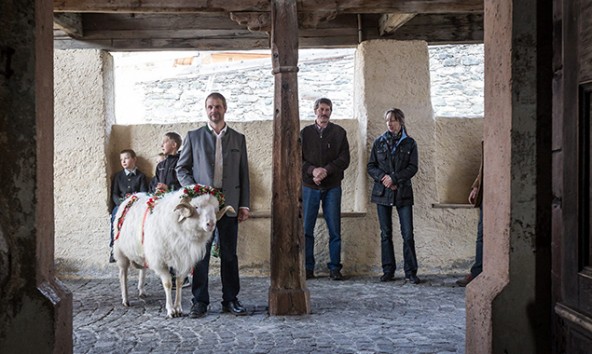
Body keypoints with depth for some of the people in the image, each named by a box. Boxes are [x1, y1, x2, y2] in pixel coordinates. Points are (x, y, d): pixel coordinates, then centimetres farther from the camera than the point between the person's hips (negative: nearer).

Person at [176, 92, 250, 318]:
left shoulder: (238, 139, 11)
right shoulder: (193, 137, 7)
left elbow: (244, 174, 10)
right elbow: (181, 168, 8)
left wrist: (244, 205, 4)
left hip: (229, 204, 1)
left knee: (229, 255, 5)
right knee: (200, 254, 1)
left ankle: (230, 300, 14)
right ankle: (200, 301, 10)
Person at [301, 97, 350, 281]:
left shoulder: (339, 133, 8)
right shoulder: (305, 133, 10)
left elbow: (344, 159, 1)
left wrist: (326, 170, -14)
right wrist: (312, 170, -13)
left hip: (332, 186, 0)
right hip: (309, 186, 1)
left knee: (335, 230, 0)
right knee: (306, 229, 0)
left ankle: (335, 267, 7)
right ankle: (308, 268, 7)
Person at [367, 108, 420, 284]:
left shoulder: (409, 143, 4)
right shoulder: (379, 142, 8)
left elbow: (413, 168, -4)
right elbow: (371, 166, 6)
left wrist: (394, 178, -15)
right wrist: (383, 177, -12)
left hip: (403, 192, -2)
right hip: (382, 193, 2)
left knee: (408, 234, -6)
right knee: (386, 233, 6)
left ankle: (410, 272, 1)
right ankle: (388, 270, 13)